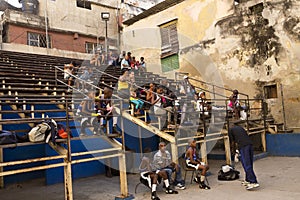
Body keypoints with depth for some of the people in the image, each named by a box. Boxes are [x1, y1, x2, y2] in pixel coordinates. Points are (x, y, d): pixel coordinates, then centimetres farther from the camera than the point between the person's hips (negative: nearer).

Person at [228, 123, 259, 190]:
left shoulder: (230, 130, 13)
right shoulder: (241, 128, 30)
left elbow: (232, 142, 11)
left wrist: (233, 150, 29)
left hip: (243, 146, -7)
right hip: (250, 144, 7)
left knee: (247, 165, -6)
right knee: (249, 165, 16)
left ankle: (254, 182, -10)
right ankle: (247, 180, 26)